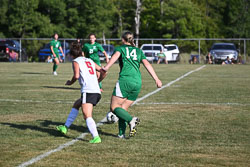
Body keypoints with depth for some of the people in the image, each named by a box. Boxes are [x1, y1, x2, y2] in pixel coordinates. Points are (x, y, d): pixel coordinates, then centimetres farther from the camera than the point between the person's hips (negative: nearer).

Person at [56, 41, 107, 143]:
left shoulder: (76, 61, 7)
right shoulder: (90, 61, 25)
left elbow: (76, 76, -10)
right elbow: (103, 73, 23)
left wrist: (70, 82, 10)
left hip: (88, 91, -8)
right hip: (97, 92, 8)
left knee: (87, 116, -18)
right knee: (76, 104, 27)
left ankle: (96, 137, -36)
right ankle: (65, 127, 33)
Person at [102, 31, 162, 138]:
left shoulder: (120, 48, 13)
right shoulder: (139, 51, 22)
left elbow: (116, 55, -10)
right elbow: (147, 64, 10)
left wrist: (106, 67, -21)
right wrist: (156, 79, 3)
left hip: (125, 80, -5)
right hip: (138, 82, 5)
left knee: (114, 107, -1)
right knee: (123, 109, 13)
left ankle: (131, 120, -23)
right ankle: (121, 134, 2)